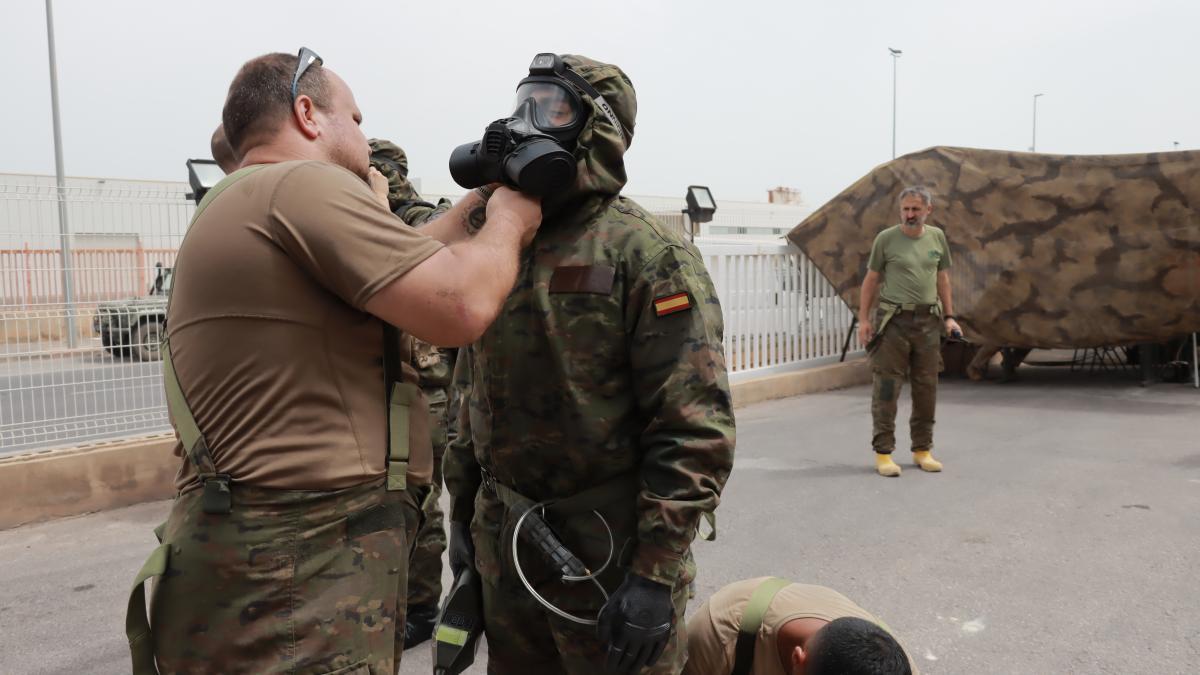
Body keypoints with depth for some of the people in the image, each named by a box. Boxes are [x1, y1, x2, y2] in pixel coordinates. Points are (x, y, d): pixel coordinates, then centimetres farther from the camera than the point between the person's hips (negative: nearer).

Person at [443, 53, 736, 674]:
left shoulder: (648, 255, -12)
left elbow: (697, 427, -17)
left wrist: (655, 572, -20)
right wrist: (462, 514, 15)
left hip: (610, 557, -6)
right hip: (503, 551, 6)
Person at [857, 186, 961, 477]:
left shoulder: (937, 237, 9)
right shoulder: (886, 238, -3)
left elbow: (942, 279, 15)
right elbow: (871, 280, 1)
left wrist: (949, 317, 10)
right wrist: (863, 319, -5)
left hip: (928, 322, 4)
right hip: (893, 320, -4)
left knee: (926, 388, 9)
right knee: (886, 388, -3)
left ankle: (923, 450, 21)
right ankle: (883, 453, 2)